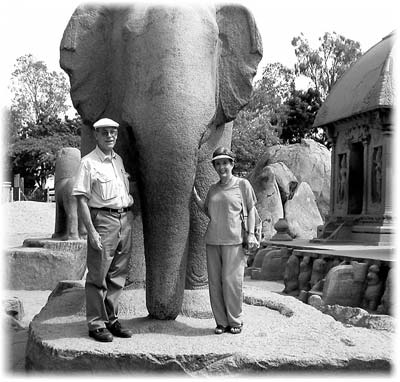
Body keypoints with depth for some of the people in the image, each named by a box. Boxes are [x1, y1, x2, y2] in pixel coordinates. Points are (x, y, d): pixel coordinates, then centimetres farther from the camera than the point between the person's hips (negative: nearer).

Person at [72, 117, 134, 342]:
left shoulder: (119, 160, 16)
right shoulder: (89, 162, -6)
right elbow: (81, 199, -12)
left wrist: (129, 200, 12)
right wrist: (91, 231, -18)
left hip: (124, 220, 7)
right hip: (103, 220, -7)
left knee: (118, 275, 11)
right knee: (98, 276, -2)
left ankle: (111, 319, 22)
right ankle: (96, 324, 7)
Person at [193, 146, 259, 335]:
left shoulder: (242, 184, 3)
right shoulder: (213, 189, 15)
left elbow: (251, 211, 5)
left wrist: (251, 234, -5)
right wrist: (196, 198, 11)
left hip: (234, 240, -4)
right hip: (212, 240, 5)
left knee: (232, 280, -4)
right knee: (214, 282, 4)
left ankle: (235, 321, 11)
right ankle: (221, 321, 14)